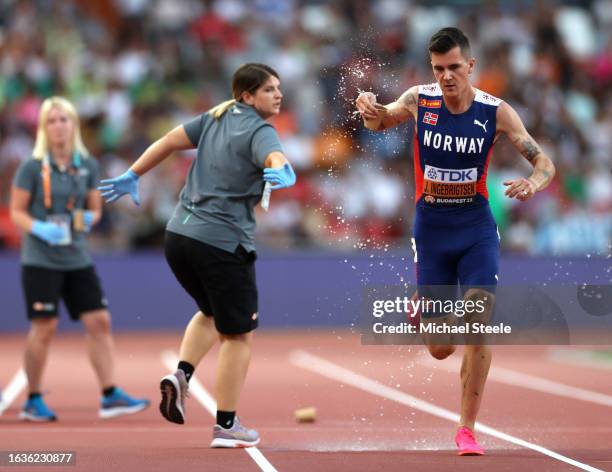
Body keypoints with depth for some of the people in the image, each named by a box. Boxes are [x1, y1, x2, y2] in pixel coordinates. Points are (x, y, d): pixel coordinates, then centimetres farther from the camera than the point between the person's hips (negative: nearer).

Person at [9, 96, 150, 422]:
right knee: (44, 328, -4)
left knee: (99, 322, -2)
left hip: (77, 258, 5)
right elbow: (17, 212, -4)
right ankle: (33, 401, 9)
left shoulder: (88, 166, 6)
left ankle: (110, 396, 1)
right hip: (41, 260, -5)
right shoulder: (32, 167, -6)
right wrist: (39, 228, -22)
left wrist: (89, 219, -8)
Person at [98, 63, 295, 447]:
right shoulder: (259, 131, -11)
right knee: (239, 334, 5)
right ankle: (226, 426, 5)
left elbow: (169, 141, 17)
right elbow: (274, 158, -33)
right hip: (223, 244, -8)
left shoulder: (216, 119, 12)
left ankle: (181, 375, 6)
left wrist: (133, 176, 26)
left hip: (179, 236, 8)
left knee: (212, 313, 28)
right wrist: (285, 174, -54)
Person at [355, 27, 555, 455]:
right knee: (440, 349, 2)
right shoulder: (419, 101, -7)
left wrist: (534, 183, -31)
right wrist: (370, 109, -12)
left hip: (477, 230, -1)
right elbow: (380, 122, 13)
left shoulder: (496, 112, -10)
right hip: (431, 230, 1)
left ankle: (467, 429, -4)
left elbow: (544, 162, -7)